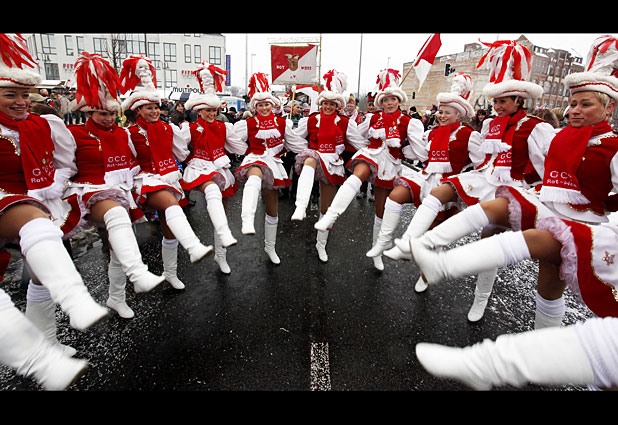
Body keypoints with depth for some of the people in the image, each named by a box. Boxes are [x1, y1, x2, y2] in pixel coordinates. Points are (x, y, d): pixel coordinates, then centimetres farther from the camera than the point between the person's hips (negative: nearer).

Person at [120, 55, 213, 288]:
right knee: (171, 202, -37)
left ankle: (170, 273, 21)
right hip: (147, 180, -4)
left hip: (169, 177, 5)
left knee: (169, 229, 6)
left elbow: (182, 153, 19)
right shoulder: (131, 133, -1)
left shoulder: (168, 129, 10)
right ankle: (194, 248, -55)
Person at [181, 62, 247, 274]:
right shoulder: (191, 128, 0)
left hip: (220, 168, 4)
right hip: (200, 167, -4)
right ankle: (224, 235, -58)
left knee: (222, 209, 7)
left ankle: (221, 256, 22)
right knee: (212, 191, -41)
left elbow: (239, 147, 12)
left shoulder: (223, 127, 8)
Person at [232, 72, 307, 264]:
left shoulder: (283, 123, 8)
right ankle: (247, 222, -63)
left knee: (273, 210, 11)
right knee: (255, 176, -45)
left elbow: (294, 144, 18)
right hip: (254, 160, -3)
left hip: (274, 164, 3)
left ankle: (270, 247, 32)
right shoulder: (247, 124, 3)